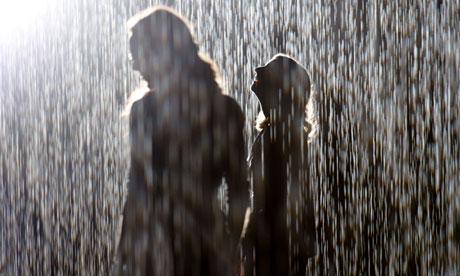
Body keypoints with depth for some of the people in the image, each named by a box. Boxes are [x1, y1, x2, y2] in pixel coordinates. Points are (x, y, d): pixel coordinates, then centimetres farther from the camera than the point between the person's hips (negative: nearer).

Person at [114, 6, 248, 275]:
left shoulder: (144, 108, -8)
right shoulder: (227, 108, 4)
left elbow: (139, 192, -10)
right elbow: (240, 192, 6)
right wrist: (230, 251, 15)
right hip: (210, 244, 4)